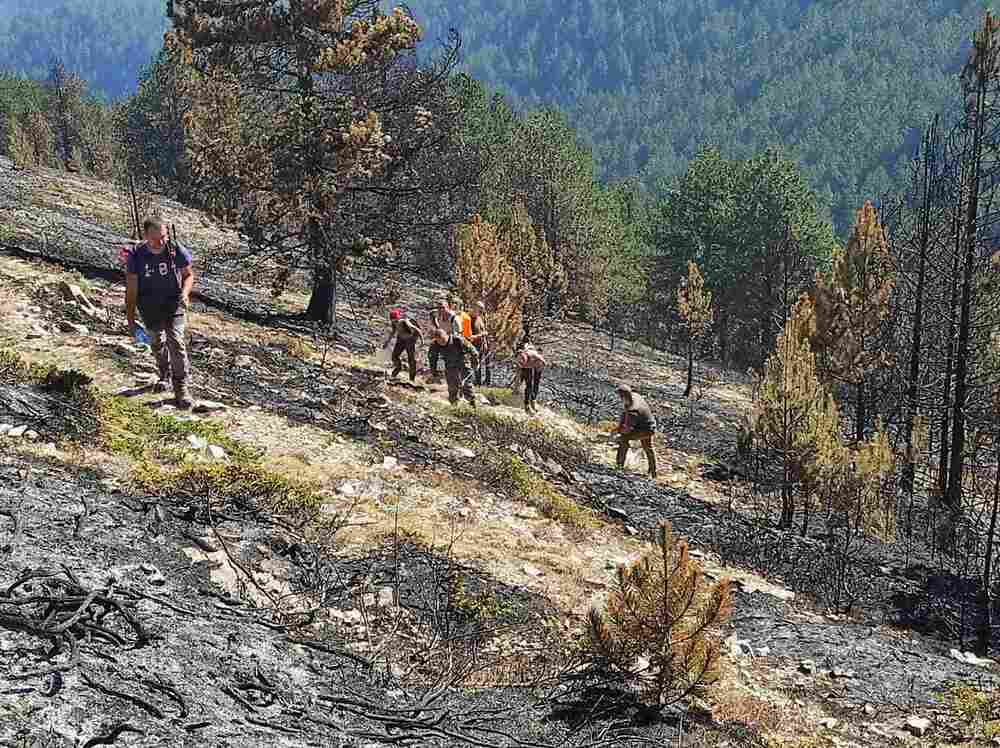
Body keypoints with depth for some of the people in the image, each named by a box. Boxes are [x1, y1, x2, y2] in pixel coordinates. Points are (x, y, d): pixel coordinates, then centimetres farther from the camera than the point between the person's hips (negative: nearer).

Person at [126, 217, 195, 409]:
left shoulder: (177, 251, -15)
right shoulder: (136, 257, -14)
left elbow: (189, 275, 2)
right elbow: (131, 290, -8)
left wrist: (185, 292, -19)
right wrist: (130, 319, -7)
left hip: (174, 305, -2)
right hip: (150, 309, 2)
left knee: (176, 342, -17)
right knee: (157, 344, 18)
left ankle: (181, 387, -11)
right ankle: (165, 376, 43)